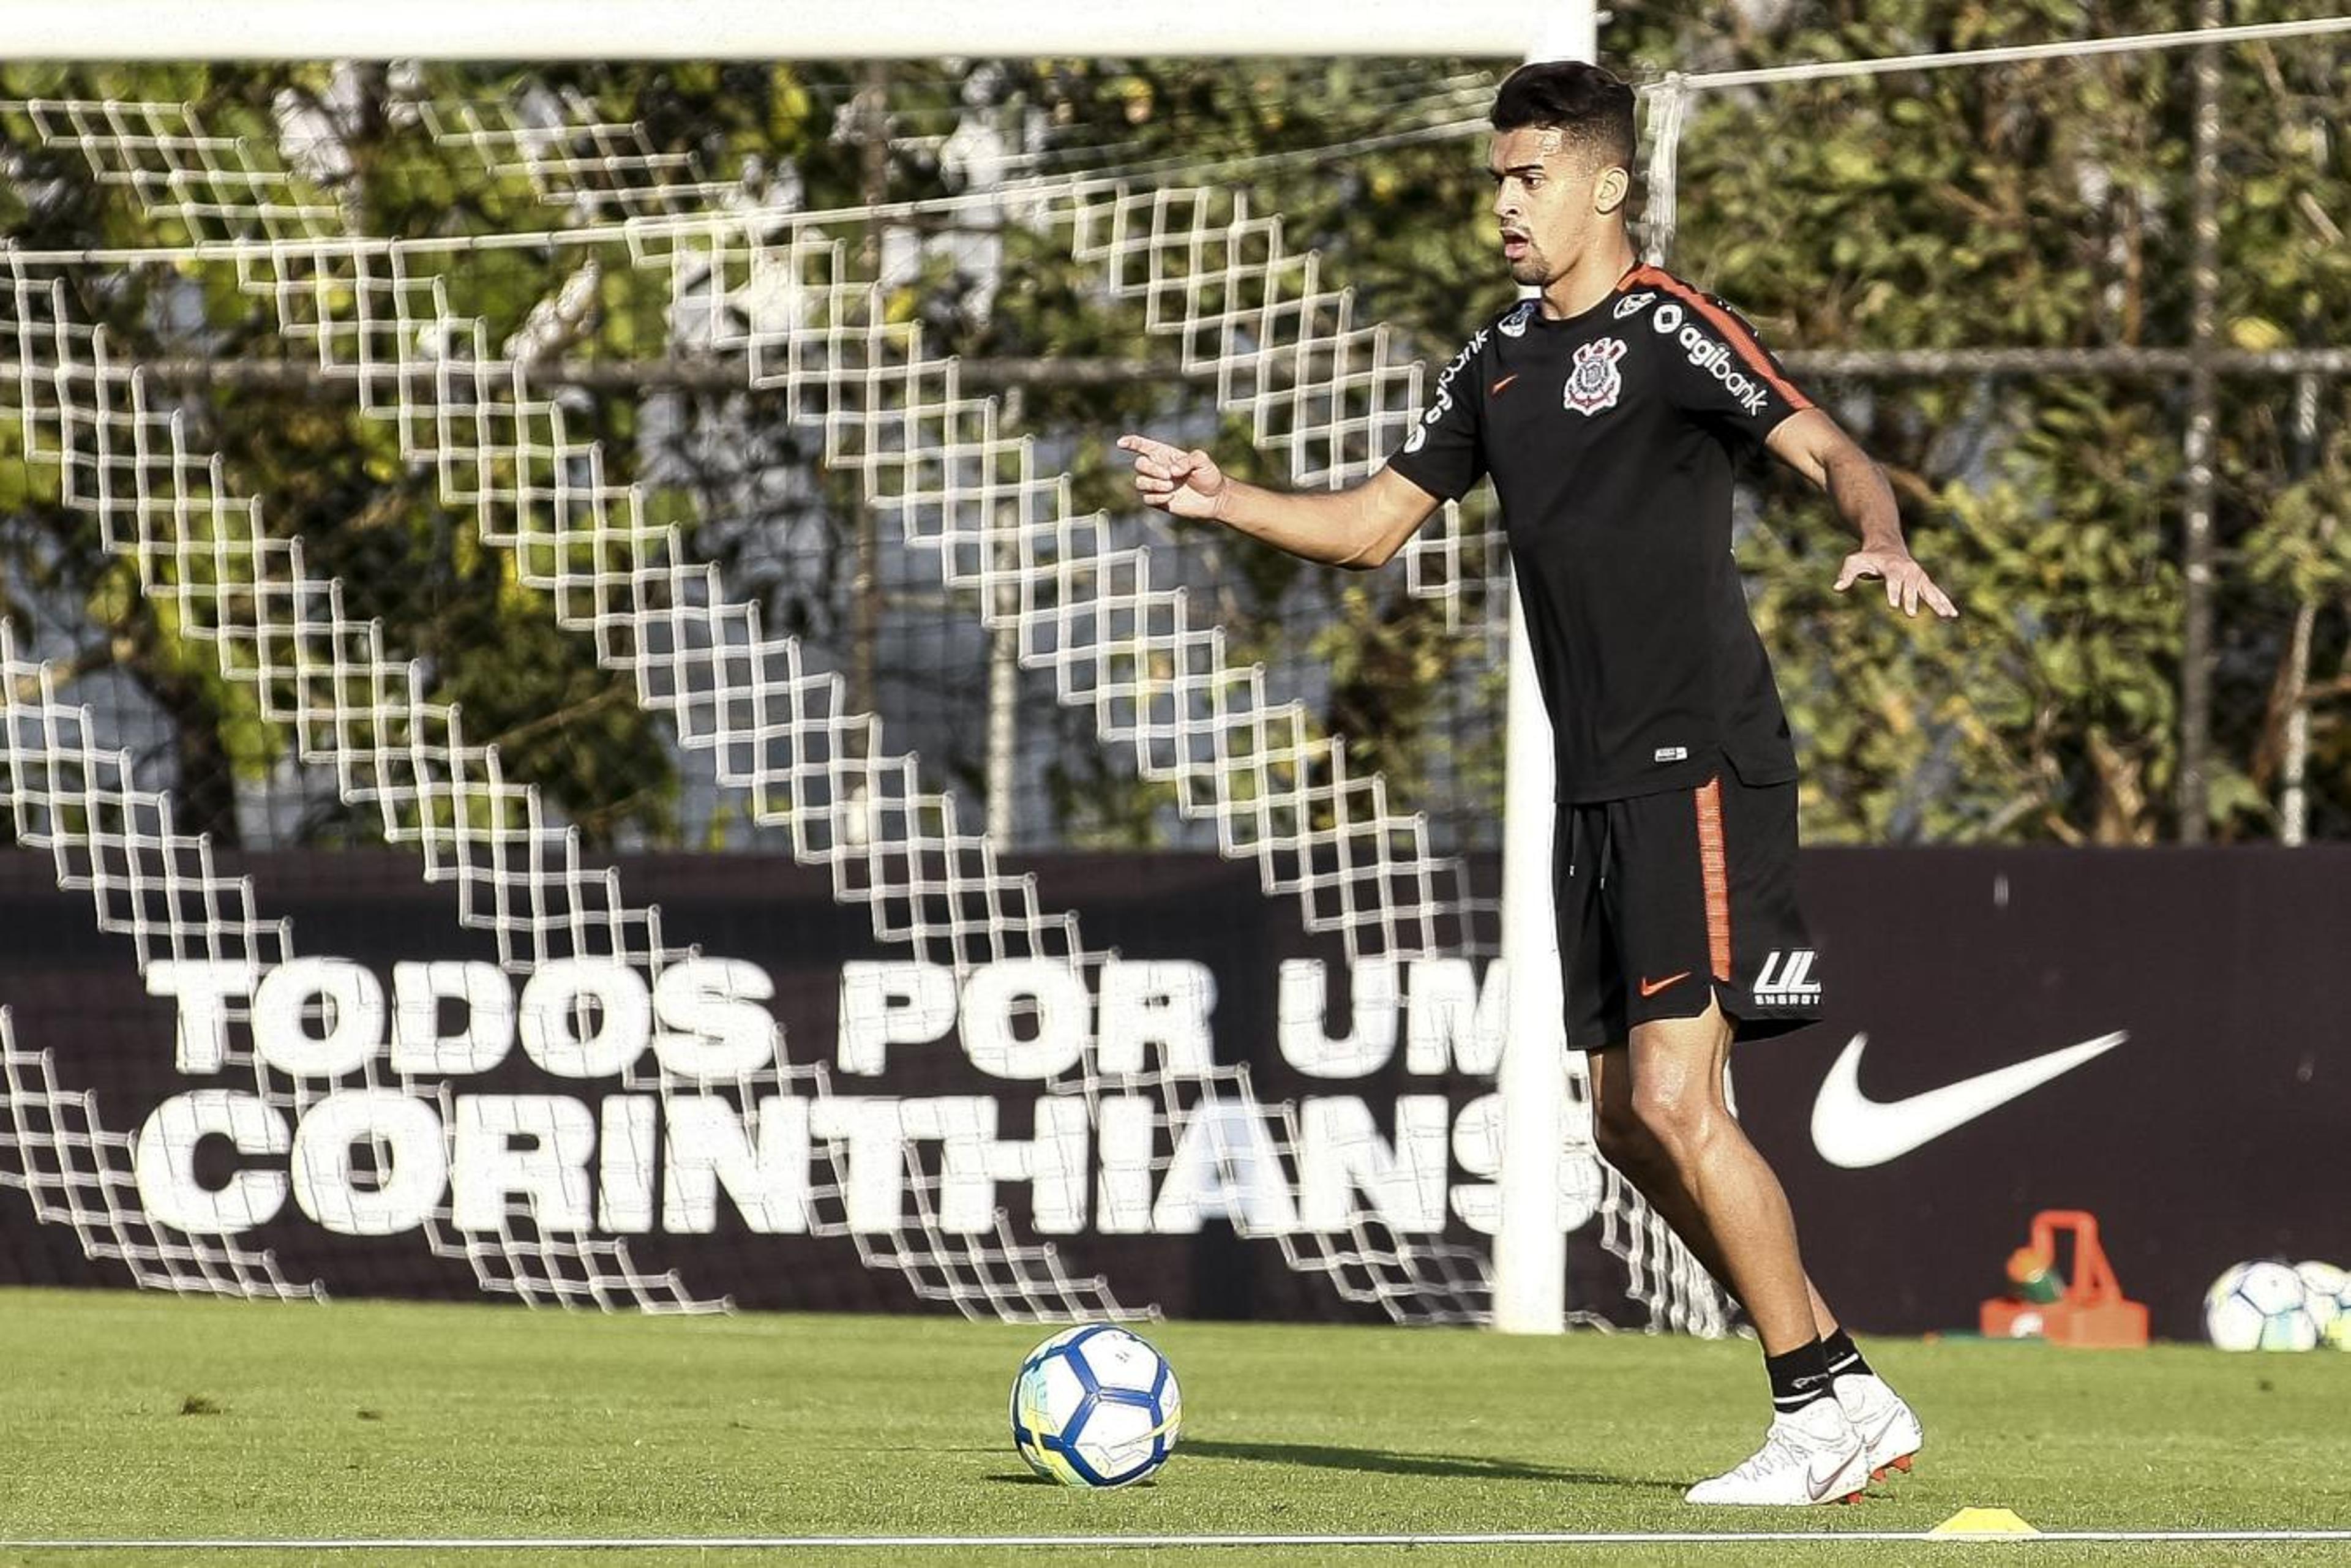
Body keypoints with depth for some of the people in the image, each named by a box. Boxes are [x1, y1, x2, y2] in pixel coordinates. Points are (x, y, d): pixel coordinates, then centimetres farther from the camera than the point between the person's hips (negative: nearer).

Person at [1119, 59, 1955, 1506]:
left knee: (1675, 1101, -15)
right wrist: (1223, 499, 7)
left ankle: (1822, 1413, -5)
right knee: (1629, 1126, 8)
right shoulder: (1504, 360, 16)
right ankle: (1851, 1399, 16)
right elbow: (1371, 523, 22)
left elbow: (1828, 450, -18)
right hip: (1599, 786, 9)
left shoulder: (1667, 327, -8)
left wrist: (1885, 545, -38)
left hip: (1701, 765, -9)